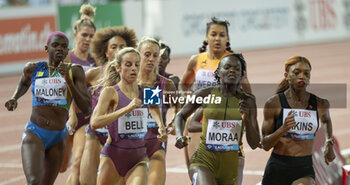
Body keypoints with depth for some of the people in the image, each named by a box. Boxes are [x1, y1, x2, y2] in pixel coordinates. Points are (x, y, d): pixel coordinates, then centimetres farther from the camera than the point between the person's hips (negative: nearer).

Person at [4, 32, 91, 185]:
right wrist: (14, 99, 8)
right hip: (34, 133, -2)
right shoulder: (33, 68, 2)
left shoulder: (74, 72, -1)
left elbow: (85, 107, -9)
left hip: (58, 137, 2)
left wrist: (68, 81, -19)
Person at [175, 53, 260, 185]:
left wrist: (246, 119, -15)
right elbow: (181, 116, 15)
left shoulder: (247, 101, 2)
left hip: (229, 167, 3)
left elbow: (254, 144, 1)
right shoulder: (205, 94, -2)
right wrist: (179, 136, -4)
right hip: (203, 160, -3)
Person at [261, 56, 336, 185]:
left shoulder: (320, 104, 3)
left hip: (305, 170, 0)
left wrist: (329, 144, 18)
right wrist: (283, 129, -19)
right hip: (277, 169, 0)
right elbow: (265, 145, -4)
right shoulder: (274, 103, -5)